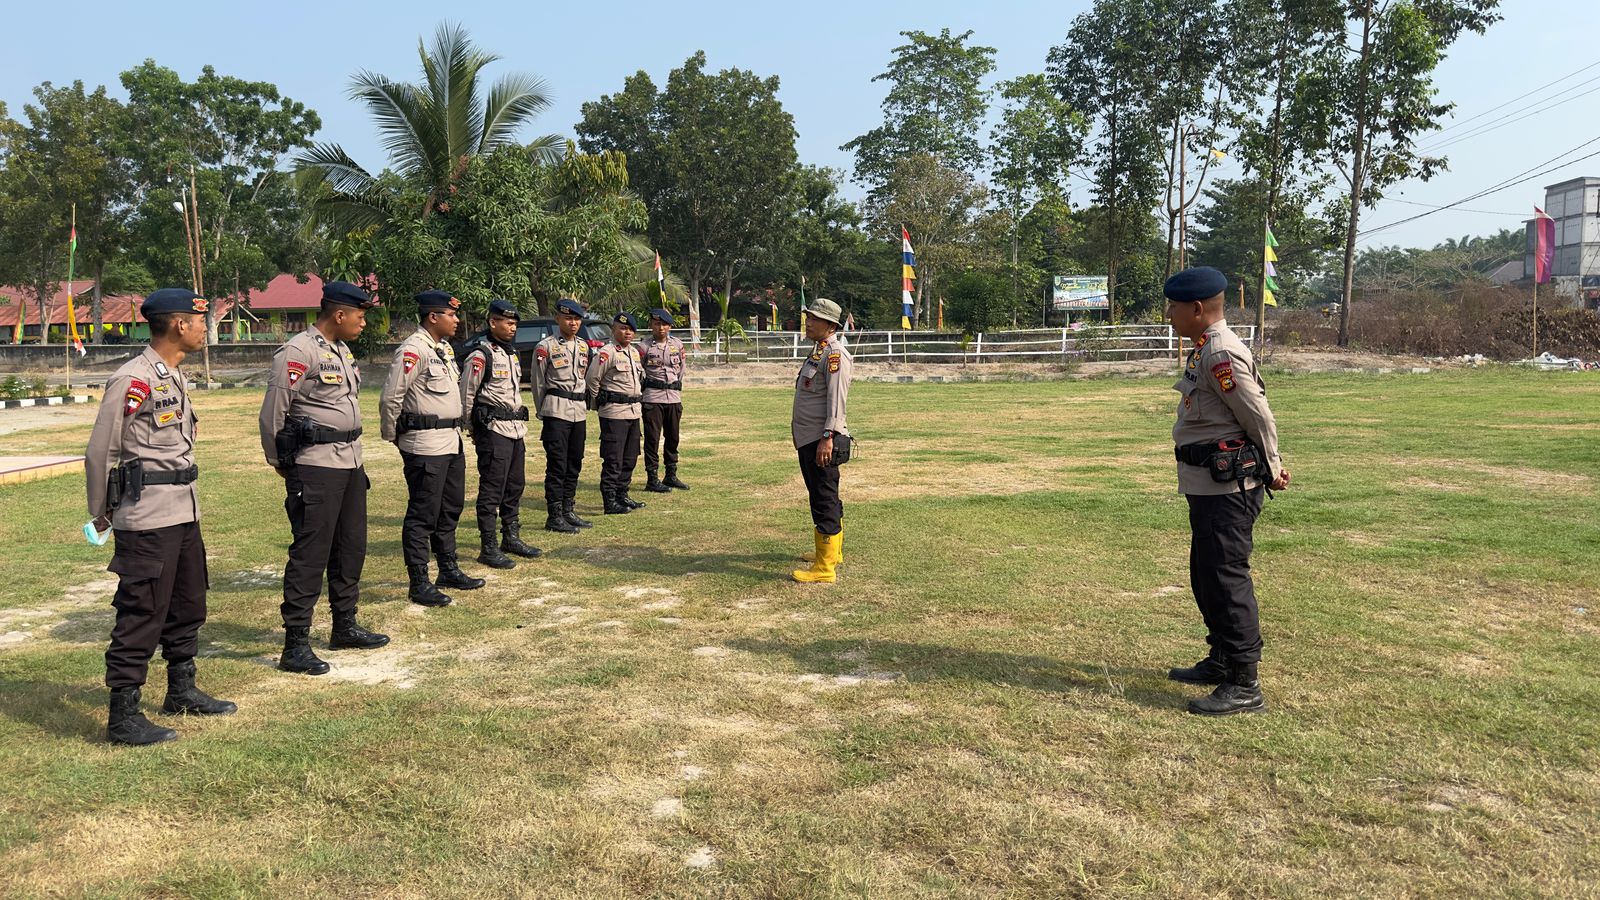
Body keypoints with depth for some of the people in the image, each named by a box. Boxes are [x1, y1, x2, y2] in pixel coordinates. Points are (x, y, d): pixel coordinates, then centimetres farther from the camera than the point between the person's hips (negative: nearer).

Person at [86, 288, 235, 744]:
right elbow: (100, 452, -12)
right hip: (147, 518, -9)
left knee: (188, 604, 19)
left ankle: (182, 690, 34)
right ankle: (123, 715, 6)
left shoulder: (174, 377, 14)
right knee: (141, 614, -4)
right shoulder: (133, 380, -15)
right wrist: (102, 515, -1)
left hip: (183, 512, 10)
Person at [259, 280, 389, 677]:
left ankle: (345, 627, 29)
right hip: (315, 467, -9)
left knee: (351, 547, 16)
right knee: (310, 554, -6)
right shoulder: (299, 353, -14)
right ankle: (295, 646, 1)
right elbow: (272, 412, -13)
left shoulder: (342, 351, 15)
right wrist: (279, 462, -3)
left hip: (350, 462, 9)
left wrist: (353, 455, 17)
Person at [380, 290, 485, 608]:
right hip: (425, 445, -10)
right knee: (422, 515, -3)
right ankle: (419, 584, 5)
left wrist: (457, 431, 19)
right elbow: (390, 398, -17)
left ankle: (449, 570, 30)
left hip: (452, 440, 10)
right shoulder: (412, 350, -16)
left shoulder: (445, 348, 14)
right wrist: (393, 437, -6)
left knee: (451, 508, 18)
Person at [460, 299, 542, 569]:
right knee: (491, 490, -6)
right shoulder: (480, 354, -12)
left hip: (515, 428, 9)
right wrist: (476, 430, -6)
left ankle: (511, 538, 26)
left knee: (515, 486, 14)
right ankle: (489, 548, -1)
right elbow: (466, 395, -11)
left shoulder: (511, 352, 16)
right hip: (493, 429, -9)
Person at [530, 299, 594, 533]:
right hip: (556, 411, -6)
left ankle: (568, 511, 21)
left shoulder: (583, 346, 12)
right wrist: (543, 413, 2)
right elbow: (538, 383, -2)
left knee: (574, 464, 11)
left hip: (579, 411, 6)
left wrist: (585, 407, 16)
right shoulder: (546, 347, -7)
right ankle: (554, 516, 1)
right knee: (557, 465, -5)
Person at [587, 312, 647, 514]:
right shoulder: (607, 352, -12)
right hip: (614, 412, -8)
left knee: (630, 458, 13)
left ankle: (622, 495, 23)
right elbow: (592, 379, -11)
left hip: (633, 411, 8)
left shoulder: (635, 352, 13)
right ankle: (610, 501, -1)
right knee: (613, 460, -5)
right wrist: (599, 403, -2)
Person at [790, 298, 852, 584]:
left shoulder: (835, 354, -14)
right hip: (807, 439, 11)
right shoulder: (819, 351, 18)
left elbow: (836, 399, -22)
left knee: (825, 501, -8)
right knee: (823, 497, 20)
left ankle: (825, 568, -6)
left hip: (821, 440, -11)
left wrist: (827, 437, -27)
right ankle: (832, 552, 33)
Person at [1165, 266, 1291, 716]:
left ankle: (1244, 686, 0)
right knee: (1206, 577, 19)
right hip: (1206, 485, 11)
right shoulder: (1205, 350, 14)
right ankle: (1221, 662, 34)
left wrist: (1271, 471, -3)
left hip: (1227, 487, -11)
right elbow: (1254, 415, 17)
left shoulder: (1222, 354, -19)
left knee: (1227, 580, -7)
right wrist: (1270, 466, 15)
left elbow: (1259, 416, -15)